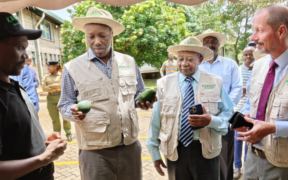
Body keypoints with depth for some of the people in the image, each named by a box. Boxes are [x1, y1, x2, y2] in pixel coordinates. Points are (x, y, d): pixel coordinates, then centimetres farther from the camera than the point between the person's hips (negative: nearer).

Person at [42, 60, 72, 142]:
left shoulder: (62, 75, 1)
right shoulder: (46, 77, 11)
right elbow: (44, 88, -1)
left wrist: (50, 86, -6)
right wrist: (56, 89, -8)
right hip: (51, 99, 3)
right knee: (55, 119, 8)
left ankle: (68, 134, 17)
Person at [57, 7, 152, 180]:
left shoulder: (129, 62, 5)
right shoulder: (73, 68, -2)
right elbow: (65, 105, 5)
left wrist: (143, 101, -7)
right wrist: (74, 111, -17)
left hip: (131, 146, 3)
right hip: (95, 151, -2)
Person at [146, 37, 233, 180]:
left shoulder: (215, 83, -1)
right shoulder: (164, 84, -3)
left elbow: (228, 115, 1)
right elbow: (156, 119, 0)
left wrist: (211, 120, -21)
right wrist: (154, 152, 4)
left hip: (206, 151, 1)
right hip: (175, 150, 0)